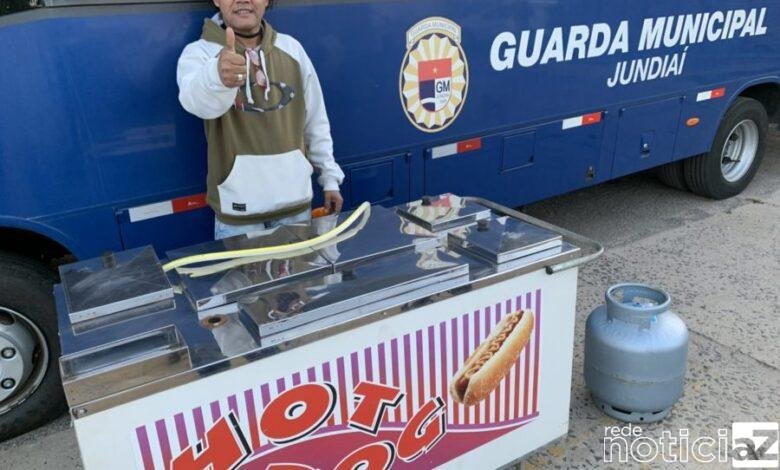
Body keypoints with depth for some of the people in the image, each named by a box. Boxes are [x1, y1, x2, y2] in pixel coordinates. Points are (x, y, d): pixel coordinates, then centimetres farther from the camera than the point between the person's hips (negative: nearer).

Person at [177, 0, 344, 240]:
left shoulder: (291, 48, 4)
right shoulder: (200, 52, -7)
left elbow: (315, 120, 10)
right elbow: (196, 99, -31)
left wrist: (329, 177, 8)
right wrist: (218, 77, -52)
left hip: (295, 200, 3)